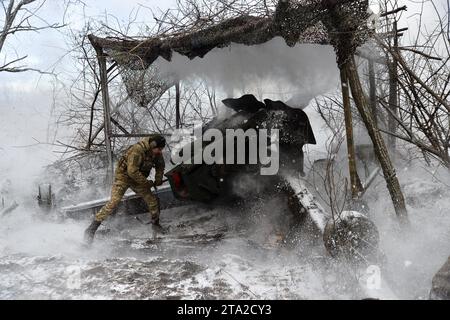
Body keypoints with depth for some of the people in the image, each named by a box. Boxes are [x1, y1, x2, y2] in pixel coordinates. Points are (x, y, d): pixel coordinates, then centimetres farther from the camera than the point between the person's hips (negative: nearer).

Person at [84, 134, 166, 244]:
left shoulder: (157, 153, -8)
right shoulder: (137, 150, -31)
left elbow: (160, 166, 13)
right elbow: (132, 171, -33)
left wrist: (158, 179, 0)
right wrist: (147, 183, -25)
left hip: (138, 179, 7)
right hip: (124, 175, -7)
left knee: (153, 200, 2)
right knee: (114, 202, -19)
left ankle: (156, 225, 25)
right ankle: (91, 229, -14)